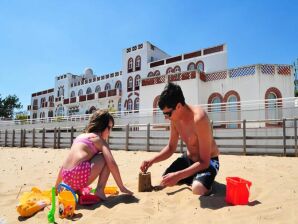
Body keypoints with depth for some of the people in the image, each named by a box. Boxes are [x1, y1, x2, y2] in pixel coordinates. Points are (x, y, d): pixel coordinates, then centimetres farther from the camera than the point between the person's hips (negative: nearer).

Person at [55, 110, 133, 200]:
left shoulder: (80, 136, 24)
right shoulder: (99, 139, 5)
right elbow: (112, 164, -8)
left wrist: (56, 186, 37)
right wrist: (122, 187, 1)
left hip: (67, 180, 8)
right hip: (80, 176, -8)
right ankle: (100, 190, -1)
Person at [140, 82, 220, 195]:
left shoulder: (199, 119, -35)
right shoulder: (175, 119, -9)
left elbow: (204, 162, -31)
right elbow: (170, 148, 4)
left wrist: (178, 175, -37)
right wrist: (152, 160, -12)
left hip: (207, 161, -7)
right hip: (188, 158, 7)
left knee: (198, 189, -33)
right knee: (164, 182, 3)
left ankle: (205, 182, 2)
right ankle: (192, 178, 24)